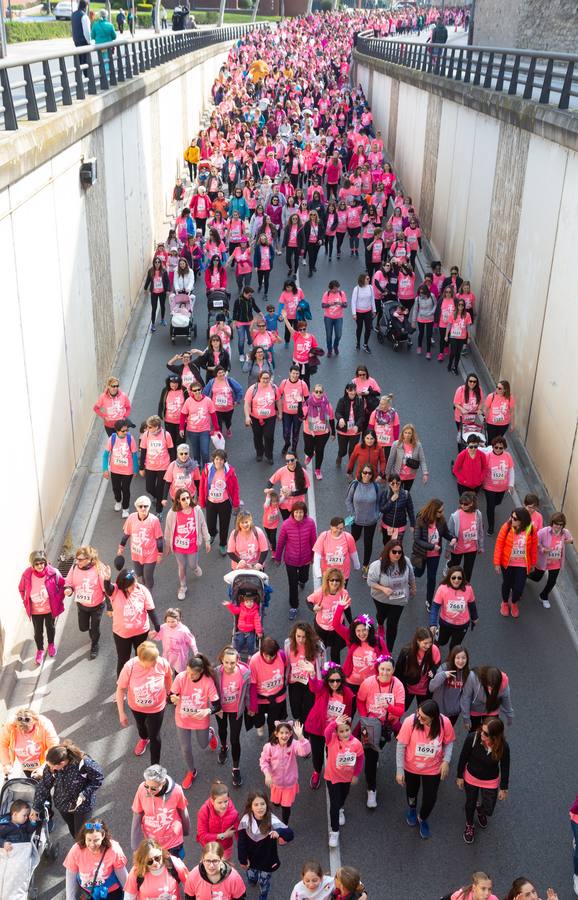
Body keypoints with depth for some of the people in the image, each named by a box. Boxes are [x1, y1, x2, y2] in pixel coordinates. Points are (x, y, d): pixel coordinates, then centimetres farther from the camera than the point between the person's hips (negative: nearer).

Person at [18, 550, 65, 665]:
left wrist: (59, 599, -7)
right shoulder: (27, 574, -18)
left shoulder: (53, 573, -23)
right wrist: (26, 602, 0)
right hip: (35, 610, 0)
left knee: (50, 627, 24)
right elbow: (21, 589, 1)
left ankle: (51, 644, 51)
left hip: (50, 608, 0)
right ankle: (40, 650, 41)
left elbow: (63, 585, -6)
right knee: (38, 631, 16)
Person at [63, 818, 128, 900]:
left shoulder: (113, 850, -27)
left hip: (111, 893, -2)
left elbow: (123, 877, -13)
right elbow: (71, 877, -8)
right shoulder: (76, 850, -23)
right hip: (86, 892, 2)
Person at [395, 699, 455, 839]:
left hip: (433, 769, 0)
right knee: (411, 791, 25)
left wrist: (446, 761, -19)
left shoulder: (445, 723, -26)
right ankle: (412, 809, 61)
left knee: (430, 798, 9)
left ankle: (422, 819, 44)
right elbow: (401, 746, -19)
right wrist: (399, 770, -16)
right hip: (411, 766, 0)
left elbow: (449, 742, -6)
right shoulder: (410, 722, -31)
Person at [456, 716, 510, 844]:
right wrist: (460, 776, -3)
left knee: (488, 810, 14)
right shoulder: (472, 738, -33)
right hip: (471, 778, 0)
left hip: (490, 782, 0)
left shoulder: (503, 746, -31)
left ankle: (480, 810, 52)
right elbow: (463, 758, -15)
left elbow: (505, 767, -13)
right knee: (470, 804, 22)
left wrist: (503, 788, -2)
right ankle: (469, 825, 54)